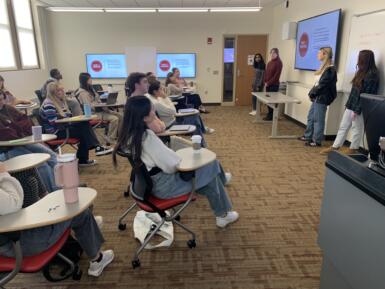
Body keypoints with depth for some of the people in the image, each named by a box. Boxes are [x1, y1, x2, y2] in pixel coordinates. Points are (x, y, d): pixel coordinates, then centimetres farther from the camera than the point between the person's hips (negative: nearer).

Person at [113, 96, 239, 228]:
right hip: (162, 184, -9)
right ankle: (223, 215, 19)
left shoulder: (128, 134, -1)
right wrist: (181, 159, -5)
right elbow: (171, 164, -24)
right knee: (210, 168, 3)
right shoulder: (147, 136, -29)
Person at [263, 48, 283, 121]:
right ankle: (269, 115, 17)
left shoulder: (279, 63, -7)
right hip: (267, 84, 7)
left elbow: (277, 75, -13)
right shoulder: (269, 62, 15)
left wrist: (269, 83, -14)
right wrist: (265, 81, 1)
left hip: (274, 85, -7)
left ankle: (271, 116, 4)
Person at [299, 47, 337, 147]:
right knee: (310, 117, 16)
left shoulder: (330, 69, -15)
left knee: (318, 119, -3)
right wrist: (312, 93, 5)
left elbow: (323, 85, -18)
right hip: (317, 97, 9)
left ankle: (317, 141, 6)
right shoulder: (324, 67, 14)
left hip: (322, 98, -9)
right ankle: (308, 136, 28)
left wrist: (312, 93, -9)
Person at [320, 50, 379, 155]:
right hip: (351, 105, 9)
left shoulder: (372, 75, -16)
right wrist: (348, 104, 12)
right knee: (343, 126, 11)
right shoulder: (362, 72, 10)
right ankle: (335, 147, 18)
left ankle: (353, 149, 20)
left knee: (357, 129, 6)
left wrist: (357, 110, -19)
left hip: (360, 107, -8)